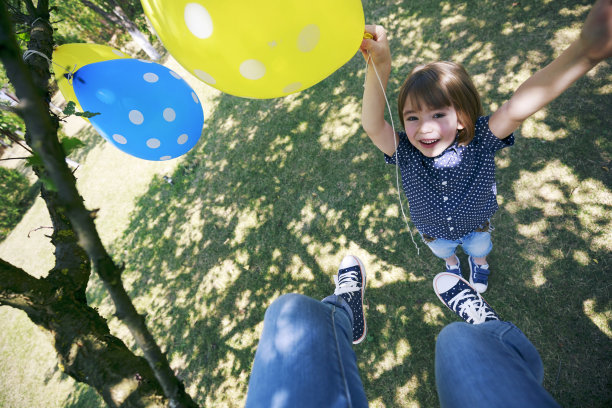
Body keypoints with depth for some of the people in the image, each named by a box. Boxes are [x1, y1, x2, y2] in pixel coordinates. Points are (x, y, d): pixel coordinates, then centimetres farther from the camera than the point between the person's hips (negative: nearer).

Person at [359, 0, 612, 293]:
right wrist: (379, 67, -67)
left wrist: (585, 52, -69)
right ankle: (451, 262, 72)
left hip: (475, 223, 0)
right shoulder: (406, 154, -37)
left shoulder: (479, 142, -37)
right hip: (433, 231, 0)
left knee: (479, 247, 35)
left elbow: (515, 110, -54)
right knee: (442, 250, 34)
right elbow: (372, 125, -53)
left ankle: (478, 261, 72)